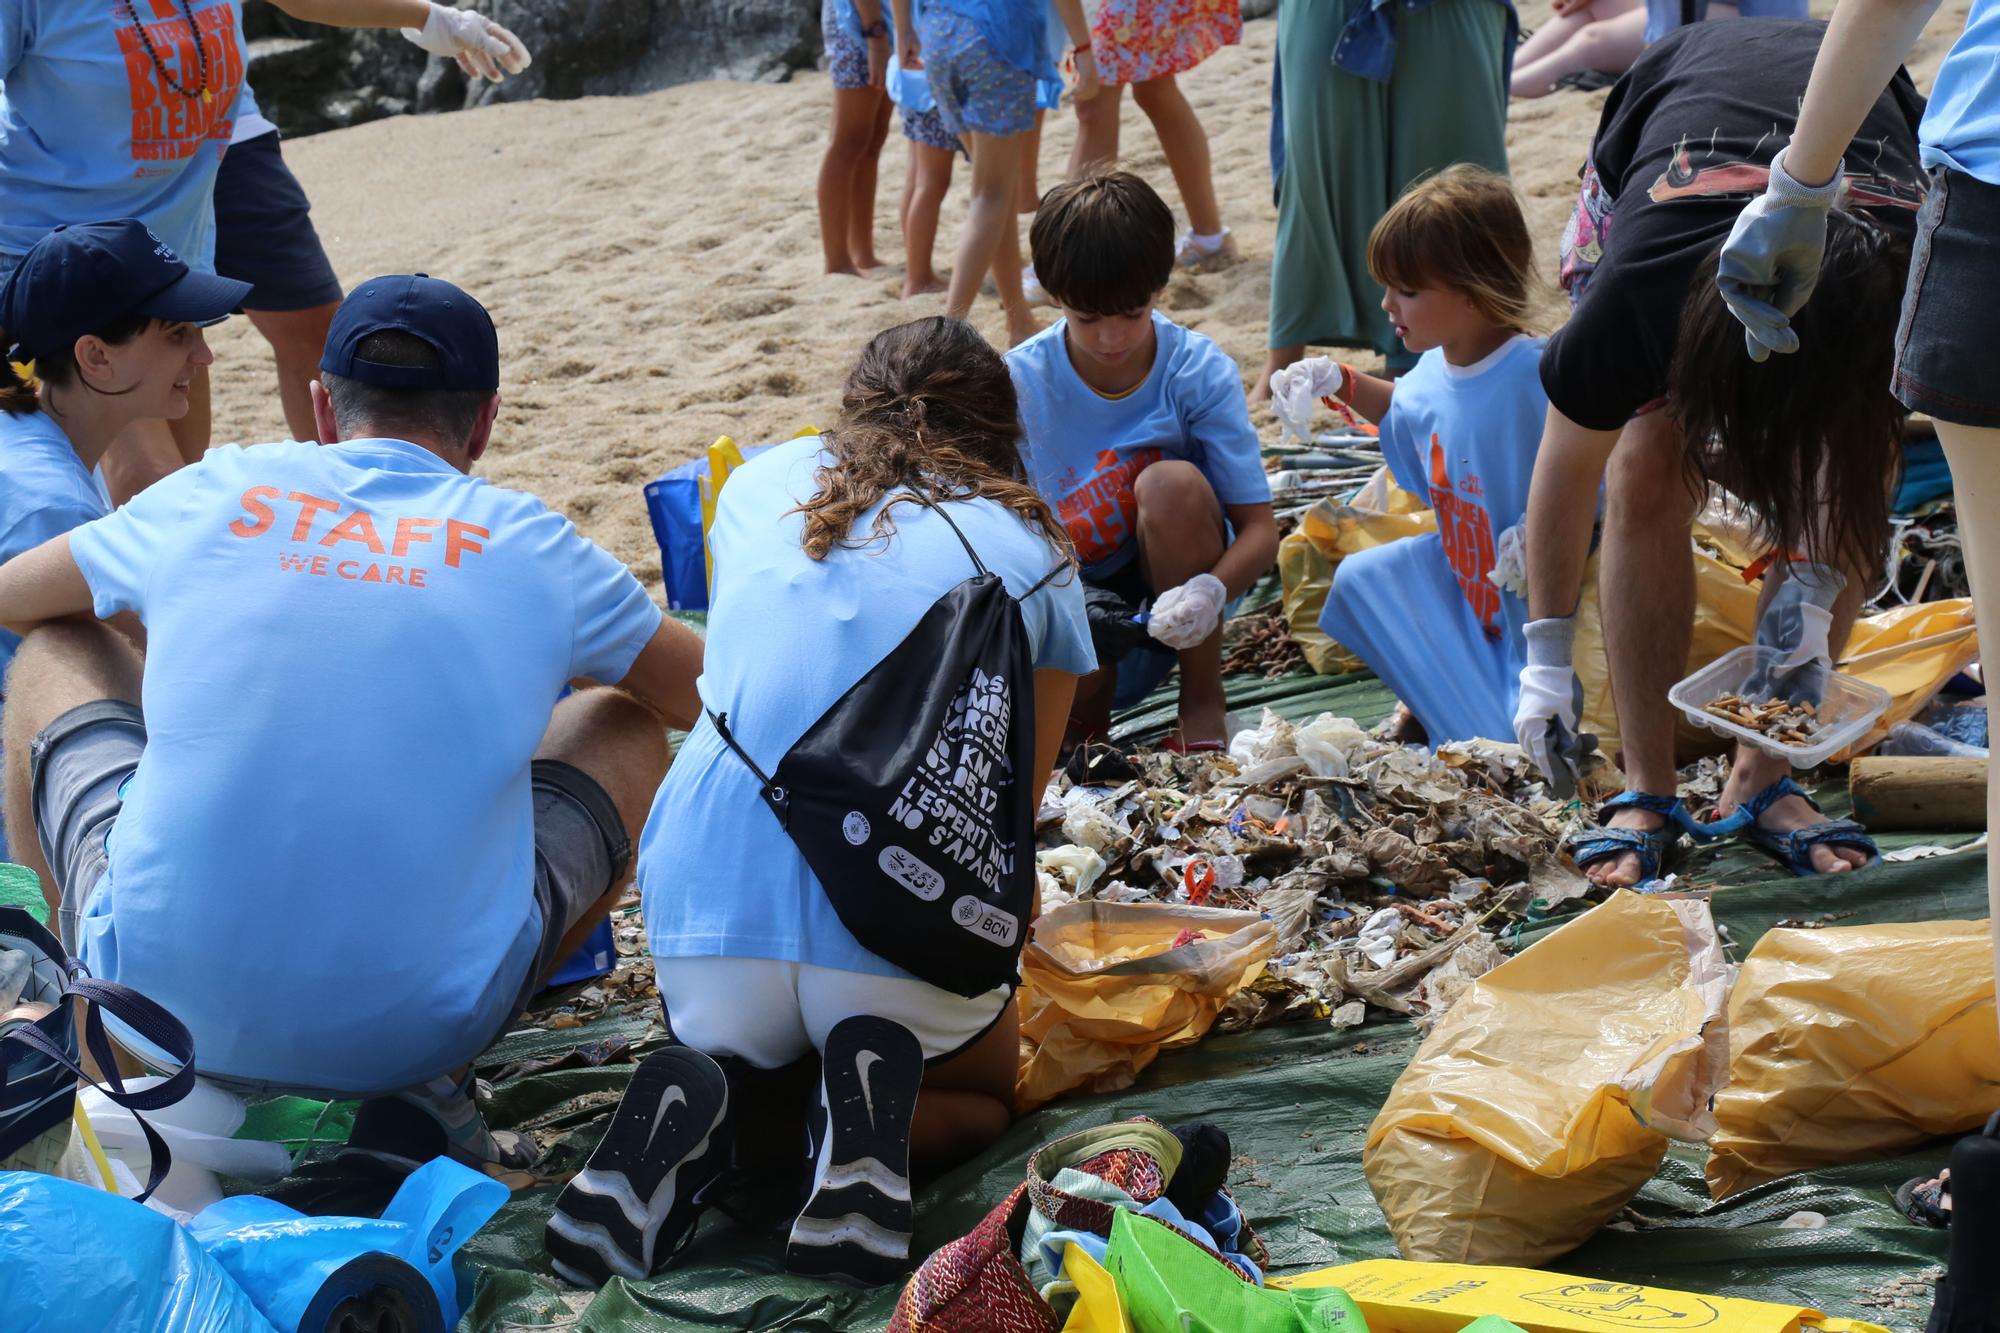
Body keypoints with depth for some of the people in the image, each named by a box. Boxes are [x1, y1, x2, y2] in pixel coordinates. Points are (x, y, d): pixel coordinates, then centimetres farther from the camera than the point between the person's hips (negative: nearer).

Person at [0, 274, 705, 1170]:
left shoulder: (213, 494, 8)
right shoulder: (532, 548, 5)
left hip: (164, 1000, 2)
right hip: (419, 1024, -2)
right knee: (630, 731, 22)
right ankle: (430, 1093, 8)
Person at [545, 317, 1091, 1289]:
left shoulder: (761, 485, 18)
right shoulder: (1031, 549, 10)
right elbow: (1019, 800, 12)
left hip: (710, 897, 3)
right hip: (904, 922, -2)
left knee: (728, 1052, 35)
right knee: (982, 1093, 28)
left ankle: (692, 1104, -2)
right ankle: (882, 1104, -8)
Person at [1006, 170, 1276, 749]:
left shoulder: (1200, 371, -13)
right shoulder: (1020, 382, -12)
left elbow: (1259, 528, -14)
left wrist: (1211, 592, -36)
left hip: (1177, 586, 1)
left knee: (1171, 483, -31)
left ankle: (1203, 701, -12)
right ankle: (1089, 707, 4)